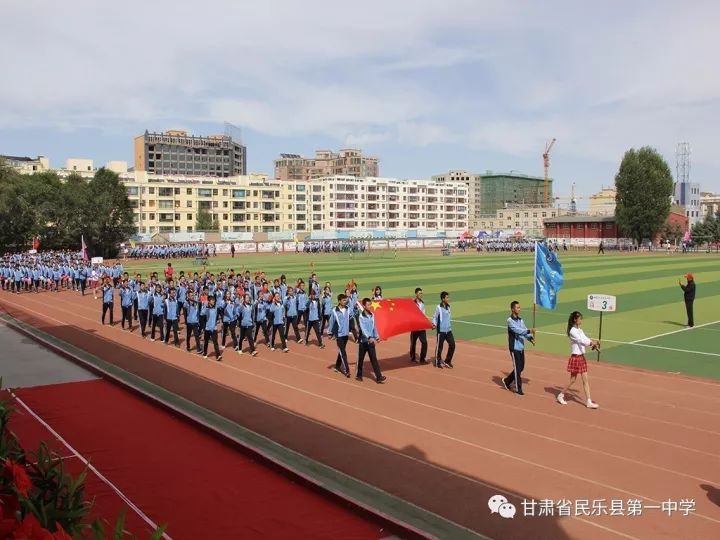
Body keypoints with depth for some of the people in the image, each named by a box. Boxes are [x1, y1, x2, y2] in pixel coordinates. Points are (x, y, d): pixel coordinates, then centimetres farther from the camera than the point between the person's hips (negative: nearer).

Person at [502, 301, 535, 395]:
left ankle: (507, 381, 30)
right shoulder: (510, 321, -14)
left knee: (521, 367, 14)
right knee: (517, 368, -2)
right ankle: (518, 388, 9)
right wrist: (529, 331, -38)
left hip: (521, 347, 8)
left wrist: (530, 338, -12)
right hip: (514, 348, -8)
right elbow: (517, 330, -27)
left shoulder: (521, 320, 10)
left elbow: (524, 331, 6)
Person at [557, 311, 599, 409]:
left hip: (582, 357, 8)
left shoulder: (580, 330, 11)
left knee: (585, 380, 5)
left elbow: (586, 339, 3)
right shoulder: (572, 331, -15)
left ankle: (588, 402, 7)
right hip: (575, 357, -8)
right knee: (573, 380, 1)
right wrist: (592, 342, -27)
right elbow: (581, 341, -24)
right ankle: (561, 395, 19)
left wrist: (594, 343, -14)